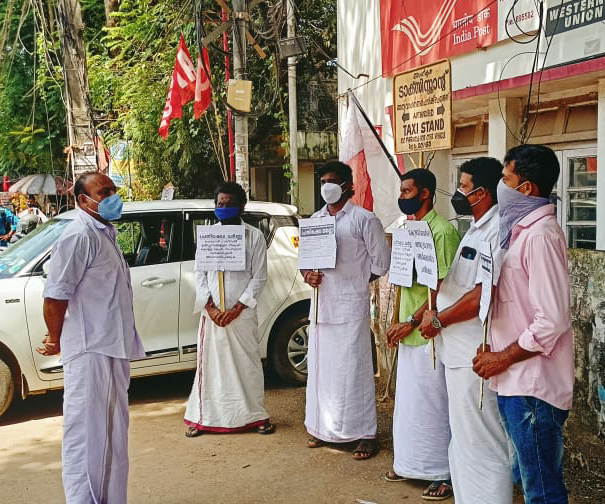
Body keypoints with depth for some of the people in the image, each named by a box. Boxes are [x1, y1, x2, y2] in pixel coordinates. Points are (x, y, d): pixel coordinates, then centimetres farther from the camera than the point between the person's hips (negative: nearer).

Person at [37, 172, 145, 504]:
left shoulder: (105, 232, 16)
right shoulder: (79, 236, -14)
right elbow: (55, 296, -18)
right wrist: (56, 342, -5)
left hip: (114, 351, 9)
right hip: (90, 352, -9)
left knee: (113, 436, 16)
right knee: (88, 435, -2)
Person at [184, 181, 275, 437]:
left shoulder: (254, 236, 0)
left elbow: (259, 277, -3)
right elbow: (199, 274, 6)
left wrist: (237, 308, -10)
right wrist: (211, 308, -6)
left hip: (242, 313, -2)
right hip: (212, 313, 2)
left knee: (248, 364, 5)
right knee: (210, 365, 6)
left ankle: (255, 415, 18)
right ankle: (202, 417, 16)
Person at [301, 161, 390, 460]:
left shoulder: (364, 220, -5)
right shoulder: (315, 220, 13)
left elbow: (381, 262, -3)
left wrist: (353, 282, 2)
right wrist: (308, 274, -2)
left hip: (350, 305, -6)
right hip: (321, 304, 6)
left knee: (353, 370, -3)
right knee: (320, 368, 11)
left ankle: (366, 434, 6)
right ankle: (324, 427, 24)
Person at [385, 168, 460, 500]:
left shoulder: (442, 231, -14)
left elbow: (444, 286, -19)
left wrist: (412, 321, -17)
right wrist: (399, 324, 11)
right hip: (409, 333, 9)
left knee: (432, 404, -1)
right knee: (408, 402, 16)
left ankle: (443, 473, 10)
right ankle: (410, 463, 29)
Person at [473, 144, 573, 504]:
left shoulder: (540, 235, -18)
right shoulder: (523, 230, 13)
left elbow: (552, 321, -23)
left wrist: (502, 359, -14)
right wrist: (496, 350, 11)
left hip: (533, 385, -10)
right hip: (519, 380, 10)